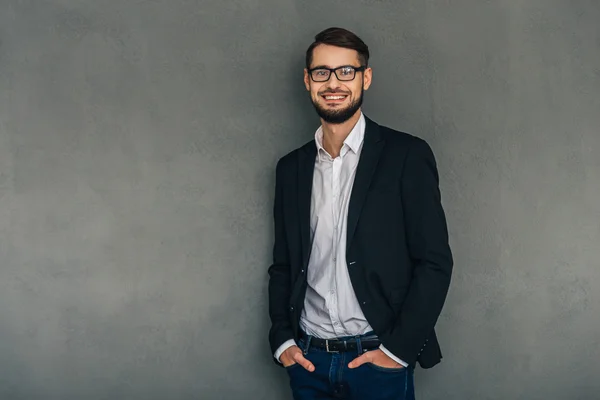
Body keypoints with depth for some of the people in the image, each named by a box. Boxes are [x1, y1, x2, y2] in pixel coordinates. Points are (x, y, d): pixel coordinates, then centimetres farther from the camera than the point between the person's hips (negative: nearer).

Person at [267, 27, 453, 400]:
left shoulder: (407, 155, -7)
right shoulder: (291, 168, 6)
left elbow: (435, 261, -8)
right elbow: (283, 265, 12)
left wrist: (398, 348, -11)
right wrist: (282, 340, 1)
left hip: (378, 360, -3)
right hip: (308, 359, 4)